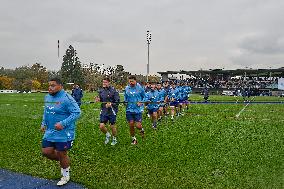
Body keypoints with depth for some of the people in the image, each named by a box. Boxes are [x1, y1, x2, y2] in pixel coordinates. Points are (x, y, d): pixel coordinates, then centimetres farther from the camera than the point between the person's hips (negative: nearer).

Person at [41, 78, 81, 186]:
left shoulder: (66, 98, -21)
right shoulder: (47, 97, 6)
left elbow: (77, 112, -23)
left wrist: (63, 123, -28)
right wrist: (44, 123, 13)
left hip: (64, 133, -8)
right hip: (50, 132, 8)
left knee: (61, 154, 5)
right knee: (46, 151, 9)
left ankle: (66, 175, 30)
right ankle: (64, 162, 35)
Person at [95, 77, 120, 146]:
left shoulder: (113, 90, -12)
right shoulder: (101, 90, 6)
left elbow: (117, 101, -14)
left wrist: (111, 104, -28)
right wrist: (98, 100, -3)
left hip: (112, 111, -5)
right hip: (104, 111, 5)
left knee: (112, 126, 8)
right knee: (101, 126, -1)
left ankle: (114, 139, 32)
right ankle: (107, 135, 29)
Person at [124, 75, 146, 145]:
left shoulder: (140, 88, -5)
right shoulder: (127, 88, 4)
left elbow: (144, 97, 5)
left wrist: (141, 102, -11)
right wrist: (125, 102, -1)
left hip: (138, 109, -3)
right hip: (129, 109, 3)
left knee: (138, 126, -8)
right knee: (131, 125, 4)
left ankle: (142, 130, 30)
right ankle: (134, 139, 25)